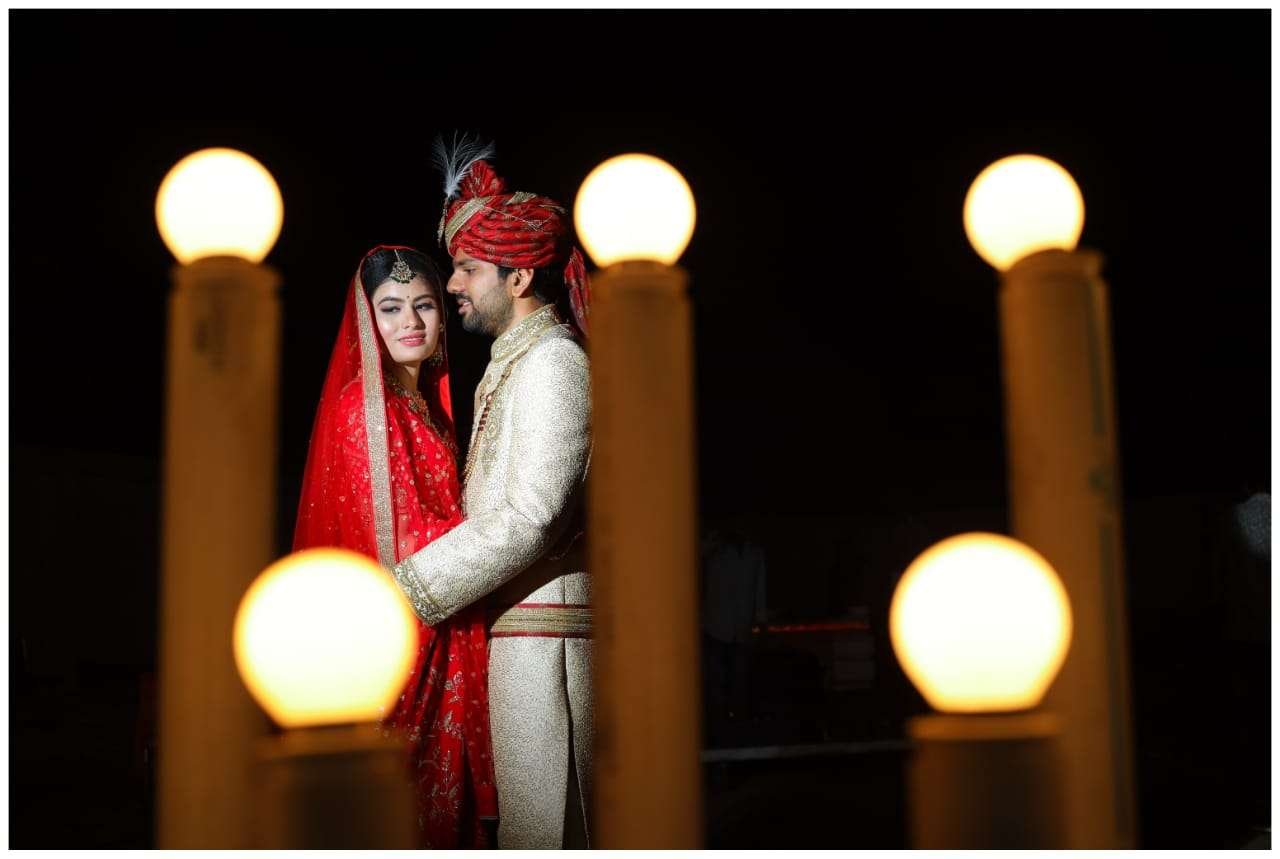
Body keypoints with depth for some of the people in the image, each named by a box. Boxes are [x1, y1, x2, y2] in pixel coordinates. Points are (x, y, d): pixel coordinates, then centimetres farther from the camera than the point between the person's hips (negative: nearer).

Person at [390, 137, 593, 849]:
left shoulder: (553, 360, -11)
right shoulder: (515, 363, 19)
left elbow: (530, 517, -21)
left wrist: (402, 593, -19)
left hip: (544, 631, -9)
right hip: (522, 626, 9)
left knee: (539, 825, -4)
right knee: (533, 816, 13)